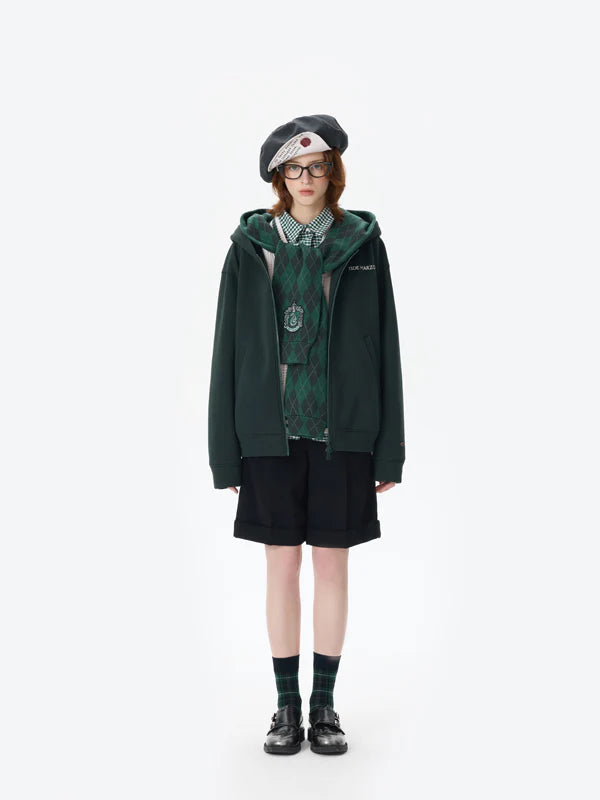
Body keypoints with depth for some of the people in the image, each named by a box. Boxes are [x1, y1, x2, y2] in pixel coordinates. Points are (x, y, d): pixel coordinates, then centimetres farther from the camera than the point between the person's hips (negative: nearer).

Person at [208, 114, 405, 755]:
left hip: (341, 431, 0)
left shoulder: (361, 244, 5)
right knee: (282, 564, 6)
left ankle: (325, 704, 20)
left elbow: (386, 346, 4)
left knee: (332, 563, 6)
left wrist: (389, 449, 0)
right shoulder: (251, 245, 5)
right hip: (272, 431, 0)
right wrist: (226, 451, 0)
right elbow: (229, 348, 4)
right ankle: (288, 706, 20)